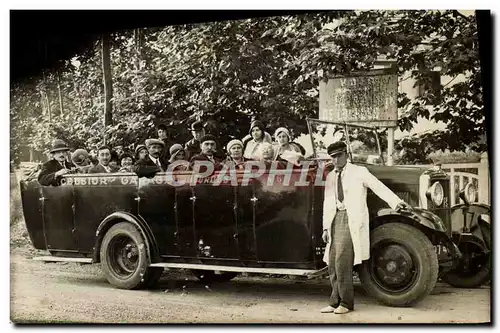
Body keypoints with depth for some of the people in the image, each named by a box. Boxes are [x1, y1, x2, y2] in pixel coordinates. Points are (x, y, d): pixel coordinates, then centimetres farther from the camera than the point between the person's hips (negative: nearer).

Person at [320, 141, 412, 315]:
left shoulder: (359, 171, 1)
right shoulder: (330, 176, 17)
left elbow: (379, 187, -7)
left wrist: (397, 202, -18)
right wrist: (326, 227, 14)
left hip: (352, 220, -6)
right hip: (335, 219, 6)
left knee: (342, 262, -12)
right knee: (333, 263, 6)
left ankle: (346, 303, 0)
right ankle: (335, 302, 17)